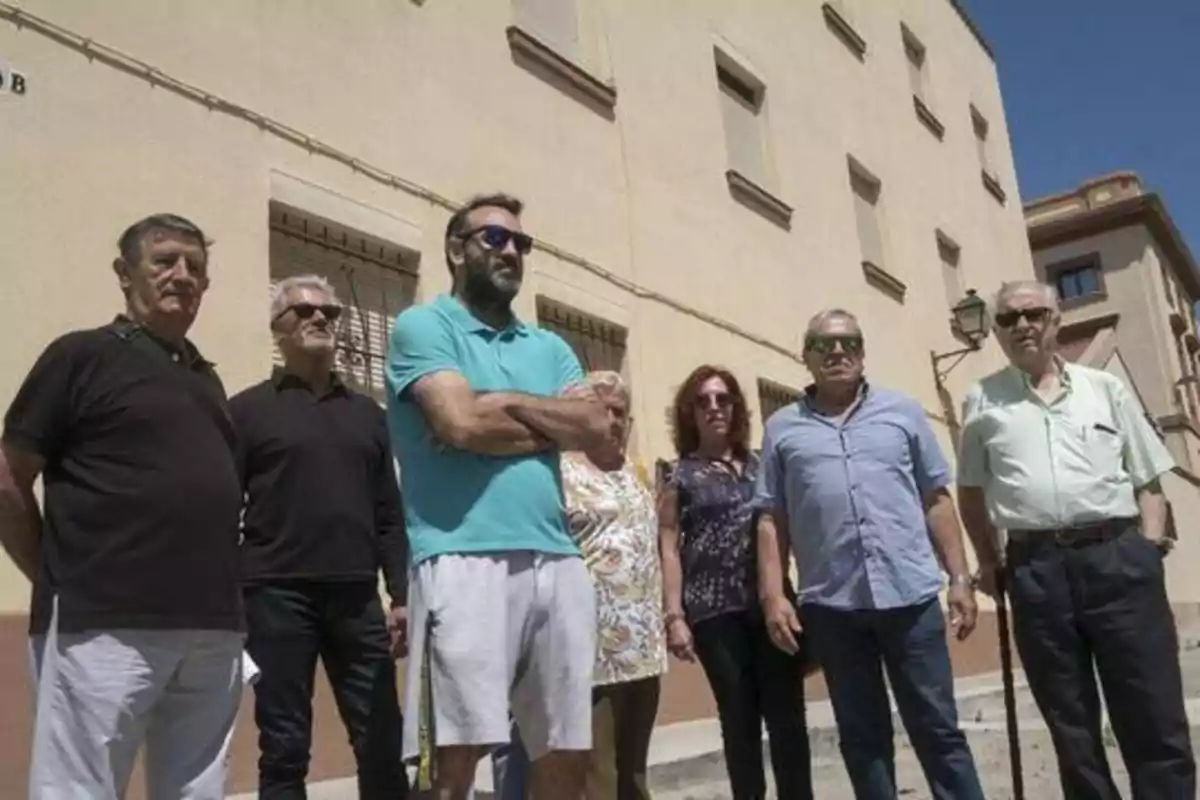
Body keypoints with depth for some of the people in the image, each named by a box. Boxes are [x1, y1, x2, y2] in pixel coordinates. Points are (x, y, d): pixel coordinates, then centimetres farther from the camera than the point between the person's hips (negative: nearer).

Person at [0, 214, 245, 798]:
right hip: (104, 627, -6)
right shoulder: (82, 356, 1)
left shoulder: (207, 379, 18)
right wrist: (64, 583, 1)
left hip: (213, 630, 6)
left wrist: (220, 595, 14)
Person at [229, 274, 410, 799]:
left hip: (358, 598, 3)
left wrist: (401, 595, 6)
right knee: (284, 751, 4)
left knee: (383, 747, 3)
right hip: (278, 595, -3)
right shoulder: (248, 409, 6)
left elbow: (389, 514, 13)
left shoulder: (366, 413, 16)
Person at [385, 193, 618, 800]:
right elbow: (463, 424, -12)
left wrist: (506, 402, -2)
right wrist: (559, 422, 4)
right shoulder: (423, 326, 5)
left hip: (558, 561, 6)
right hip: (464, 560, -5)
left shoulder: (549, 347, 21)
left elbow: (605, 445, 8)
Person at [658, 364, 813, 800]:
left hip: (771, 603, 3)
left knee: (787, 716, 1)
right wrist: (674, 616, -8)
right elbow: (669, 549, 1)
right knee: (740, 721, 4)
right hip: (715, 611, -2)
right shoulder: (680, 476, 5)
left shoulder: (760, 466, 14)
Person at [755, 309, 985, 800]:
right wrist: (772, 595, -2)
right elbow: (771, 520, 5)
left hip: (910, 594, 0)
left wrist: (960, 578, 3)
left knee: (937, 728, 6)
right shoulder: (782, 428, 8)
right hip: (832, 604, 0)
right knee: (862, 736, 11)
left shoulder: (904, 412, 10)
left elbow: (936, 500, 9)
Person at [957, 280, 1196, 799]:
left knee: (1154, 716, 3)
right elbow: (971, 489, 17)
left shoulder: (1105, 389, 12)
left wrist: (1150, 547, -1)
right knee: (1070, 725, 10)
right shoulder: (982, 400, 11)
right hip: (1035, 571, 0)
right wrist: (989, 561, 10)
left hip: (1118, 558, 0)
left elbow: (1148, 480, 12)